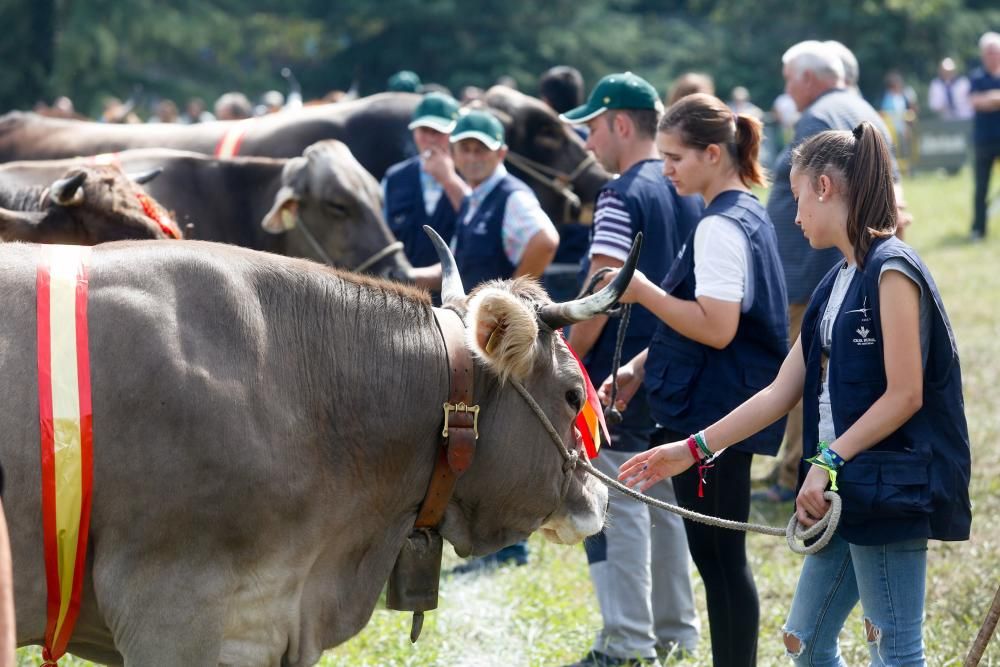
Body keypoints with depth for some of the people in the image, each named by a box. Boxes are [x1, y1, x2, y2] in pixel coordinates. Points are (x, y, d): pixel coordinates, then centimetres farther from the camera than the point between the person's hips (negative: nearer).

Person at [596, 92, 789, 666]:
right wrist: (641, 367, 16)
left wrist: (644, 291, -17)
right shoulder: (748, 215, 14)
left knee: (719, 557, -4)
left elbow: (716, 328, -25)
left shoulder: (722, 227, -17)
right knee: (719, 554, 14)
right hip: (727, 412, 10)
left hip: (712, 416, -10)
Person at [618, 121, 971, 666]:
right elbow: (778, 395, 17)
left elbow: (905, 395, -17)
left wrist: (829, 460, -16)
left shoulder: (892, 270, -12)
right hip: (844, 489, 10)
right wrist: (692, 450, 14)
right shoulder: (835, 284, 15)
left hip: (890, 489, -10)